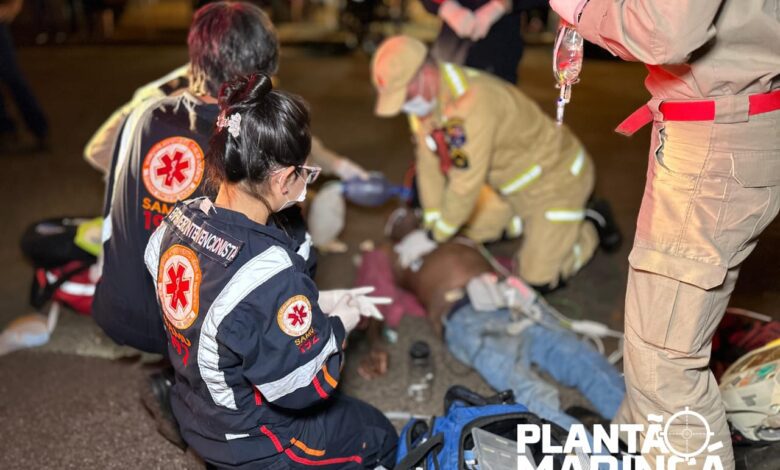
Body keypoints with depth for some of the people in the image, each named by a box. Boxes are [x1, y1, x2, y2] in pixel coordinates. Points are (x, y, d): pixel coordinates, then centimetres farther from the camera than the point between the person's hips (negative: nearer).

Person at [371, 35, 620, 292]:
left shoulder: (474, 100, -37)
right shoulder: (422, 97, -9)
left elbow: (466, 183, -32)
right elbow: (429, 164, -3)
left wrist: (440, 234, -19)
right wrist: (431, 225, -3)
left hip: (557, 176, -8)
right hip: (511, 183, 8)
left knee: (540, 277, -6)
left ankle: (592, 225, 17)